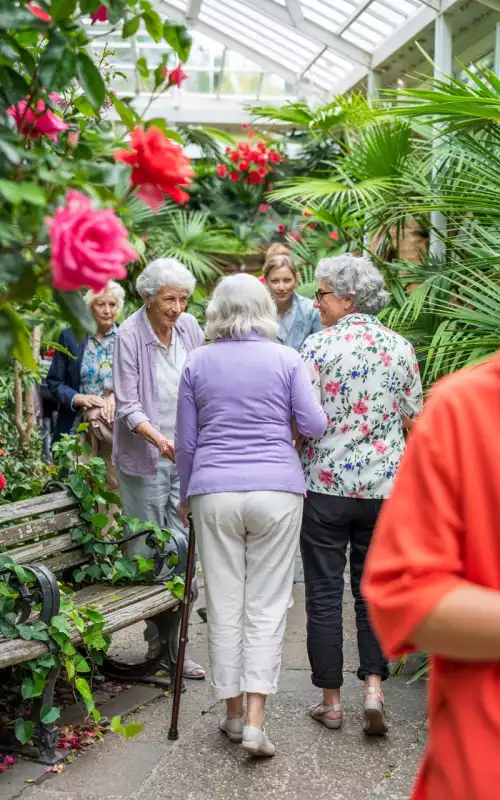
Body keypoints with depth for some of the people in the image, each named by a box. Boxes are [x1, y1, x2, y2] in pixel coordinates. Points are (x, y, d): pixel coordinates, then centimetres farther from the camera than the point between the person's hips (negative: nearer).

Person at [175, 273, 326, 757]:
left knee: (225, 605, 10)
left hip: (214, 491, 1)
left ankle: (234, 714, 19)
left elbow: (186, 442, 8)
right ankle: (255, 721, -3)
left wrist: (186, 496, 21)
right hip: (276, 490, -1)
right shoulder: (286, 359, 2)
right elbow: (313, 425, -2)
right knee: (267, 605, 4)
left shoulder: (197, 363, 6)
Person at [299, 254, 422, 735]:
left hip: (326, 484, -3)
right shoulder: (400, 348, 3)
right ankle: (373, 688, 5)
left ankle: (331, 700, 14)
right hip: (385, 487, 4)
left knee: (324, 593, 7)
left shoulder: (319, 346, -10)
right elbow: (414, 419, 9)